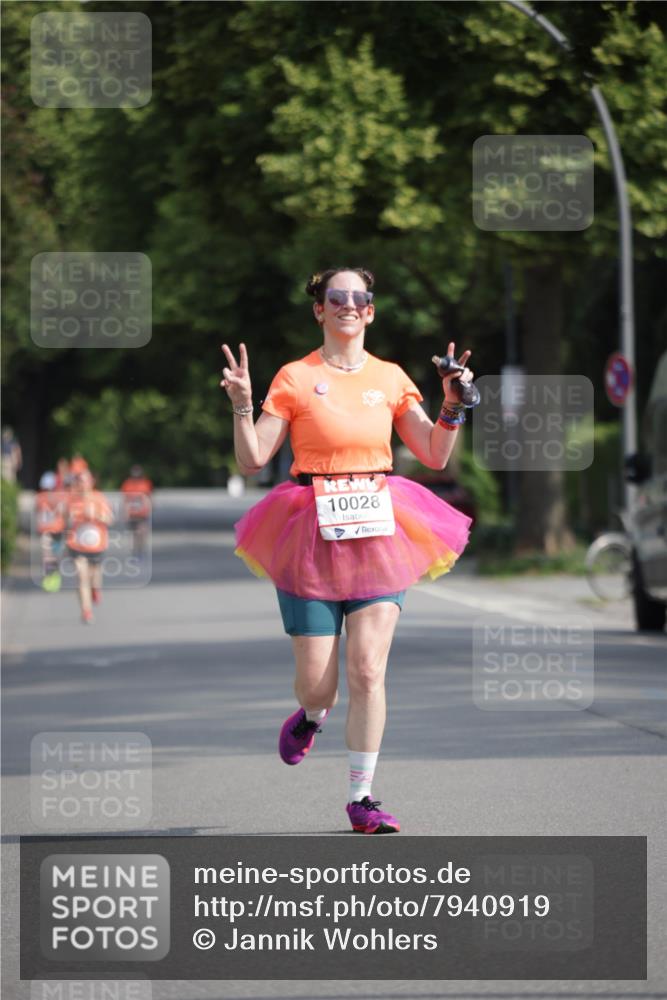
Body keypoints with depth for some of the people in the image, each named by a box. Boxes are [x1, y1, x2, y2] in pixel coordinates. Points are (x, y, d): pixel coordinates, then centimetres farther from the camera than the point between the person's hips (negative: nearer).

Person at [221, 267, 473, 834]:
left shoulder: (391, 379, 9)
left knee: (368, 671, -10)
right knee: (318, 682, 0)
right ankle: (312, 716, 39)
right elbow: (252, 460, -2)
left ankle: (362, 799, -2)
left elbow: (435, 456, 11)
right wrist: (242, 405, -16)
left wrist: (453, 406, -3)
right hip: (312, 533, -2)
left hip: (378, 534, 2)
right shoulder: (295, 379, 1)